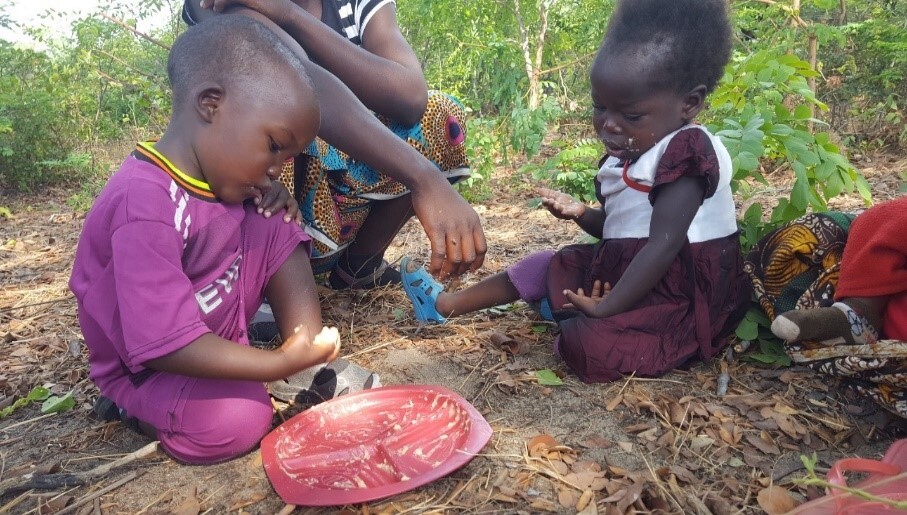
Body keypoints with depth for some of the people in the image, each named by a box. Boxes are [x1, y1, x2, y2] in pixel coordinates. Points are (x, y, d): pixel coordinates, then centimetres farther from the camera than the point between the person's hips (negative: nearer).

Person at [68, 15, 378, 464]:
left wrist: (270, 195, -10)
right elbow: (166, 346, -35)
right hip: (146, 364, -7)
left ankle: (307, 349, -8)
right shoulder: (145, 207, -34)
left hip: (218, 332, 8)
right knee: (237, 423, -32)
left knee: (273, 227, -9)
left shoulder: (212, 174, -6)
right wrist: (283, 365, -31)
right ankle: (136, 406, -3)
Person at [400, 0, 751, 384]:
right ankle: (445, 304, 23)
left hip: (682, 293, -9)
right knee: (547, 266, 11)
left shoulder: (686, 151, -20)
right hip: (625, 269, 9)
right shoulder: (629, 153, 8)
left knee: (591, 343, -33)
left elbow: (664, 243, -26)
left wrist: (607, 307, -25)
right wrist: (581, 213, -1)